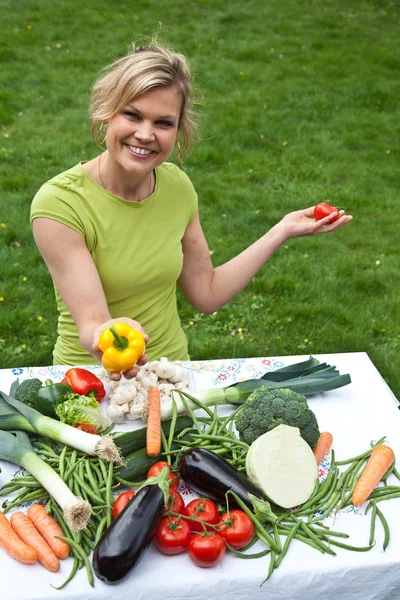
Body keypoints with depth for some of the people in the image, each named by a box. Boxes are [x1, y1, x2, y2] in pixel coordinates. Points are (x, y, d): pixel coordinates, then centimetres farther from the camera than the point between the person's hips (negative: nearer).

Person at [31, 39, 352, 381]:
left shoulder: (177, 185, -5)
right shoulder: (59, 203, -21)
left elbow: (206, 293, 2)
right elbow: (91, 324, -24)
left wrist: (282, 231, -1)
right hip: (93, 378, -4)